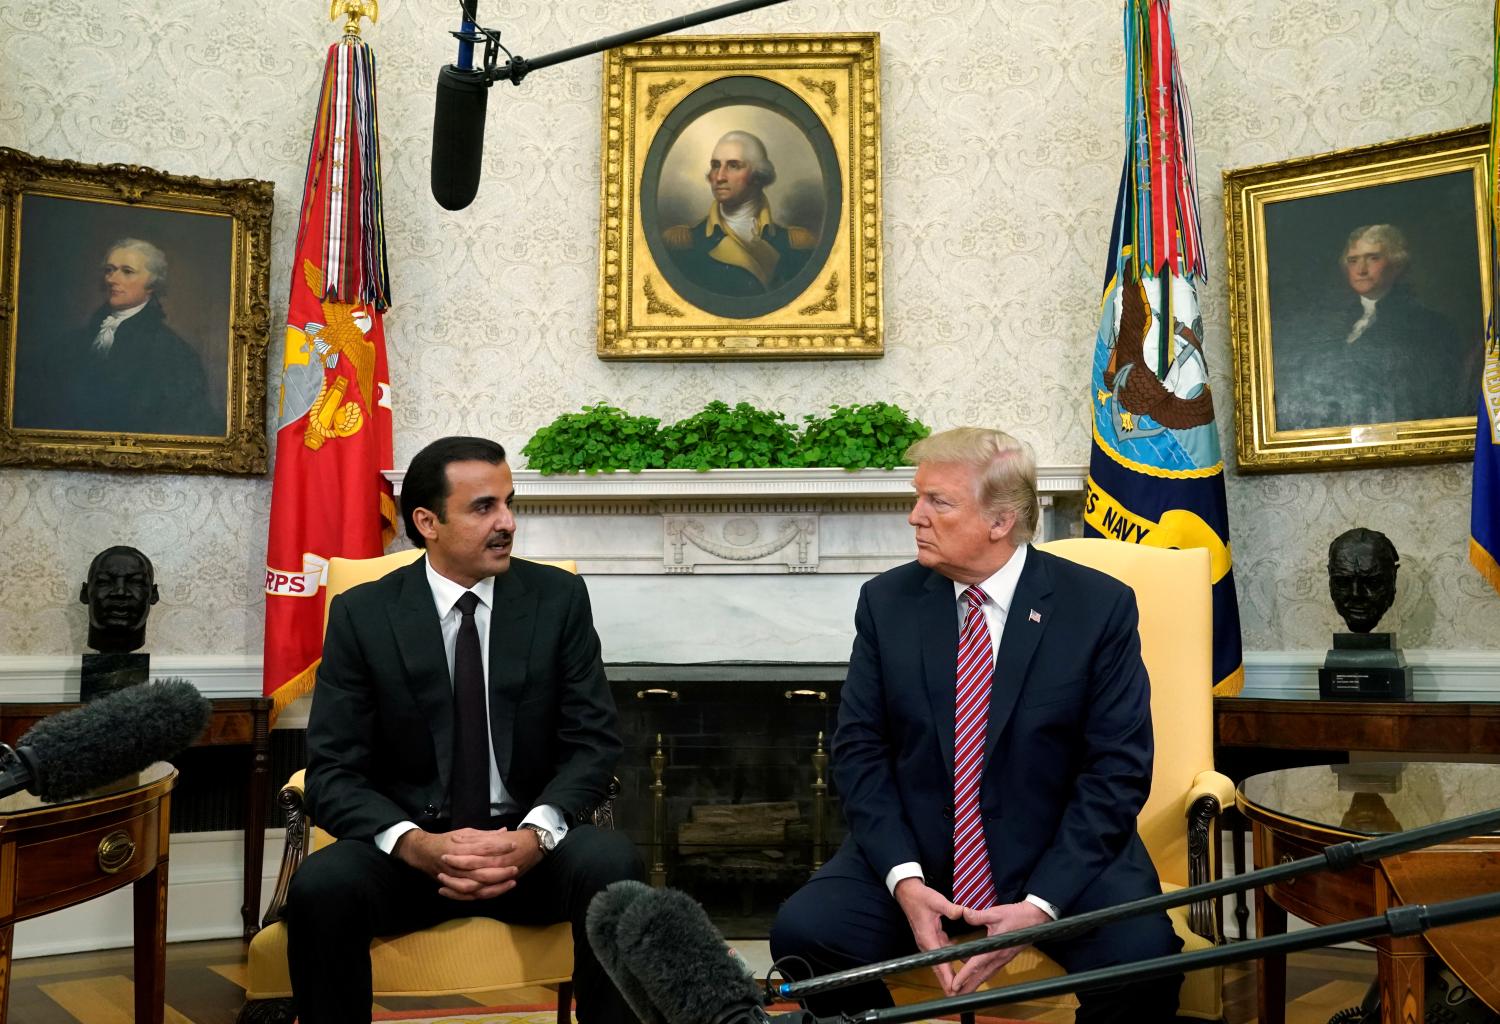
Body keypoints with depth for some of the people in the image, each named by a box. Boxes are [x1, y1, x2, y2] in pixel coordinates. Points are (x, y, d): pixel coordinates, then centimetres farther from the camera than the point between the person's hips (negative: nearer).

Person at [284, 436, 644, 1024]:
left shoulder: (559, 599, -1)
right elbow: (333, 771, -6)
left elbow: (593, 743, -3)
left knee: (612, 865, -30)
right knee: (319, 886, -30)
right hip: (408, 849, 0)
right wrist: (416, 844, -25)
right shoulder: (362, 615, -3)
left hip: (529, 845, 0)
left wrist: (536, 834, -22)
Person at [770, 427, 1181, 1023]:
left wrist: (1041, 903, -19)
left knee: (1142, 955, -29)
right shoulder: (886, 601, 1)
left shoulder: (1100, 606, -6)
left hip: (1062, 855, -2)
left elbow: (1118, 768, -8)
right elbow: (860, 749, 0)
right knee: (801, 932, -22)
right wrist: (904, 878, -15)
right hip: (915, 850, 2)